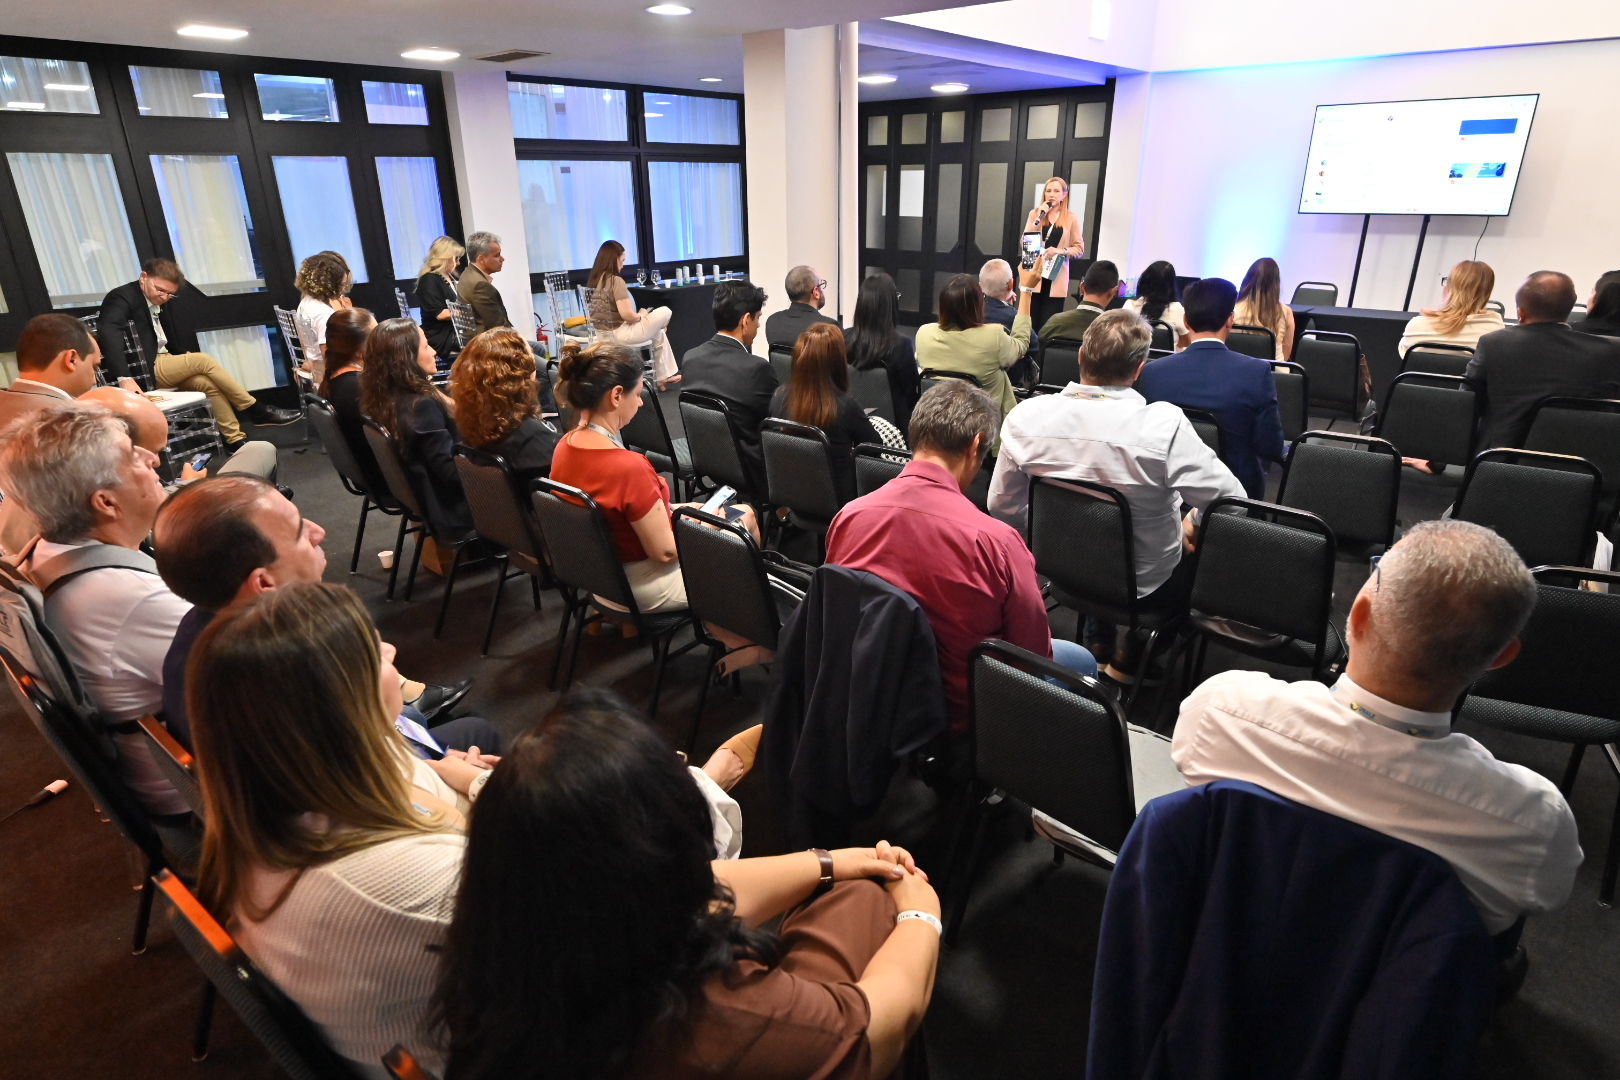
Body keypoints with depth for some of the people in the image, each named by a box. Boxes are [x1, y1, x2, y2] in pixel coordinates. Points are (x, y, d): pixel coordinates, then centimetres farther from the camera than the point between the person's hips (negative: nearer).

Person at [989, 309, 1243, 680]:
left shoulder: (1025, 417, -18)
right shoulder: (1164, 425, -29)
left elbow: (1003, 509, -7)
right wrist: (1193, 525, 1)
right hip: (1145, 586, -3)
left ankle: (1099, 644, 42)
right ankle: (1129, 659, 33)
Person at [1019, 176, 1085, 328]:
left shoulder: (1071, 218, 4)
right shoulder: (1035, 214, 9)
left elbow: (1080, 249, 4)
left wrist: (1061, 250, -15)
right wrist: (1039, 217, -8)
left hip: (1057, 279, -1)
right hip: (1034, 276, 1)